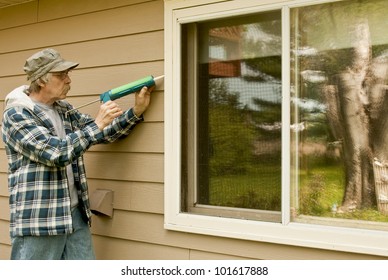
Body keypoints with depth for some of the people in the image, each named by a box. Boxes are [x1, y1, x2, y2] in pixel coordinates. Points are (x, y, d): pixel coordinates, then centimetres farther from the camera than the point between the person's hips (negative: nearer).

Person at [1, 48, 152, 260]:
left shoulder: (64, 110, 13)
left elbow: (101, 133, 16)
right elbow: (56, 153, -22)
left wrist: (136, 111, 3)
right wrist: (97, 124, -16)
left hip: (75, 215, 7)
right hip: (38, 221, -7)